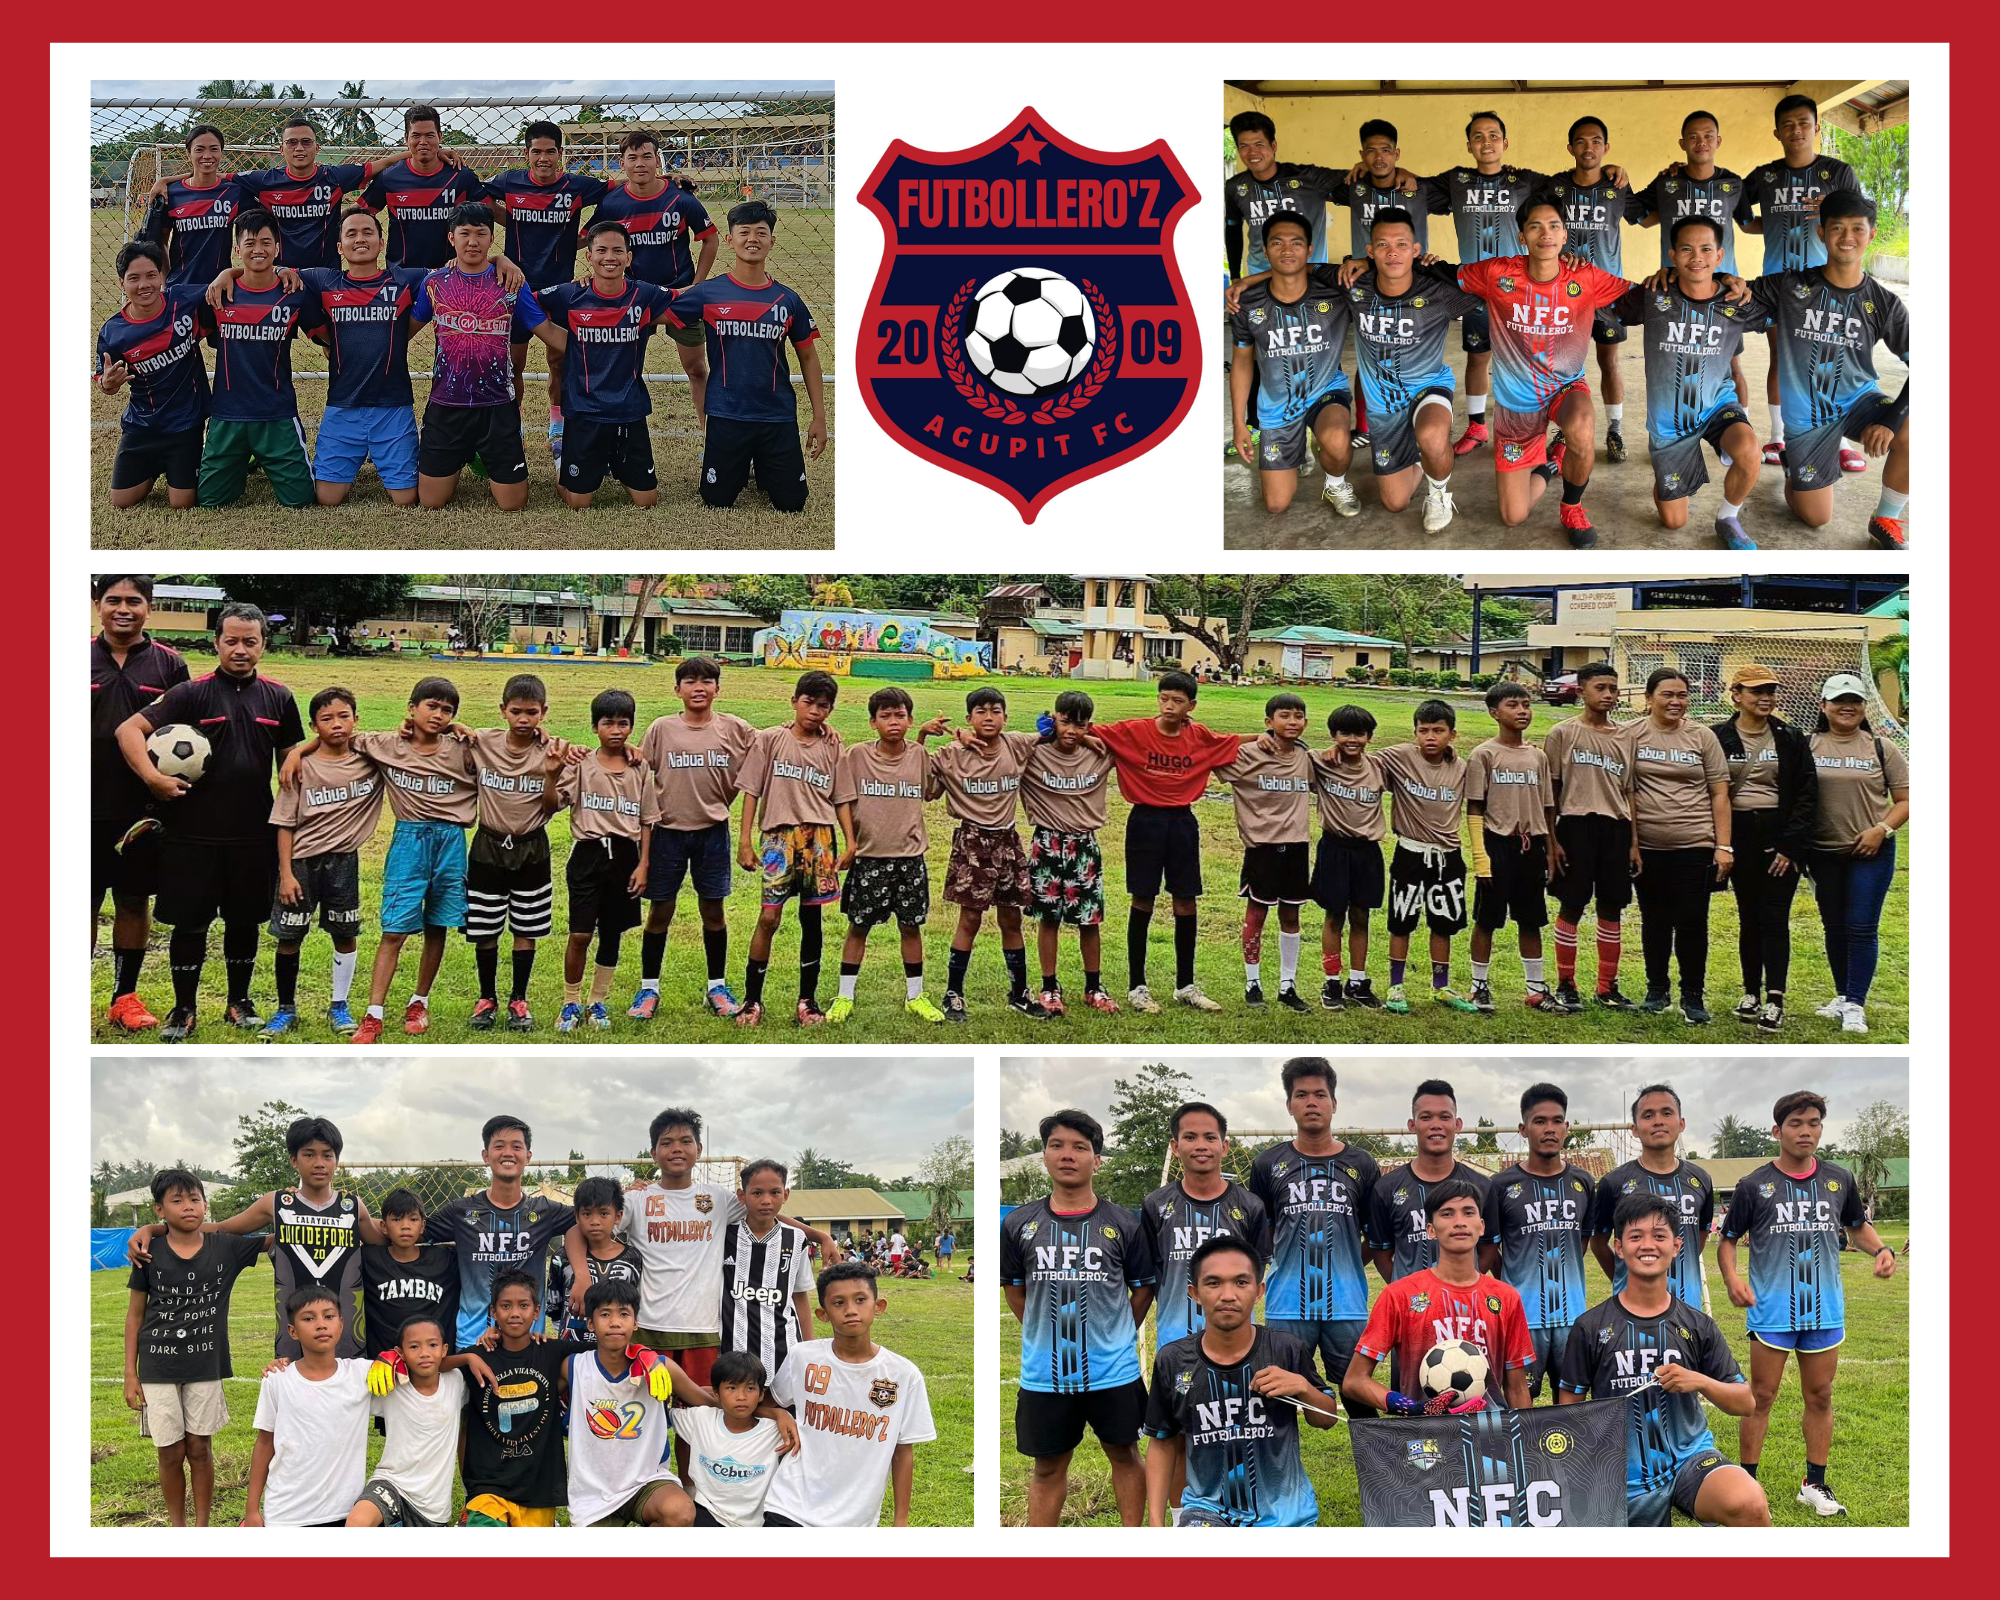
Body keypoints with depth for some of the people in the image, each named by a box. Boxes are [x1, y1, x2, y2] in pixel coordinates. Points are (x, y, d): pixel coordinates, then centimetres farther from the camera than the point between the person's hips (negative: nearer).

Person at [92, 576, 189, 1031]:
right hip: (88, 806, 0)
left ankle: (125, 997, 19)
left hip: (144, 809, 1)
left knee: (134, 903, 8)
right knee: (83, 905, 4)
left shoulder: (168, 664, 3)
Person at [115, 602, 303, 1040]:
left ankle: (240, 1002, 27)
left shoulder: (278, 698, 5)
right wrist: (153, 778, -21)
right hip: (193, 834, -3)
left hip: (254, 834, 3)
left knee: (245, 921, 12)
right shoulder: (191, 693, -6)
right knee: (190, 923, 4)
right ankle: (184, 1009, 16)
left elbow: (290, 759, 15)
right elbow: (129, 730, -9)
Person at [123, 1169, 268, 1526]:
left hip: (206, 1366, 1)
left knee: (200, 1448, 6)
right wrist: (130, 1374, 0)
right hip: (159, 1367, -1)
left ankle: (202, 1529, 19)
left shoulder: (225, 1247, -2)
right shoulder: (150, 1254, -4)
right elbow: (135, 1315, 2)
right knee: (171, 1453, 5)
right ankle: (178, 1529, 21)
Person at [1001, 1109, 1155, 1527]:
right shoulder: (1018, 1223, 0)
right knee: (1048, 1467, 10)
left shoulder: (1123, 1225, -3)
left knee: (1124, 1454, 12)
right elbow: (1014, 1288, 11)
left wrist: (1119, 1336, 3)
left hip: (1114, 1370, -1)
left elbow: (1145, 1287, 7)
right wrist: (1041, 1335, 6)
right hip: (1044, 1374, 1)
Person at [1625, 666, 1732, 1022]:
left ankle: (1693, 996, 10)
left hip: (1695, 845, 0)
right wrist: (1630, 844, -5)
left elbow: (1720, 794, 4)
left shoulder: (1702, 737, 4)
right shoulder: (1632, 735, 1)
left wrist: (1724, 846, -2)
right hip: (1648, 846, 0)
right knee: (1655, 922, 11)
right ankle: (1657, 989, 26)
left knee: (1693, 922, -1)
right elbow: (1625, 792, 0)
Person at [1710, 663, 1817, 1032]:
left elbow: (1807, 795, 1)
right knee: (1749, 919, 8)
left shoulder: (1790, 739, 3)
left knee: (1775, 919, -6)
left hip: (1780, 839, -1)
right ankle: (1751, 994, 17)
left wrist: (1791, 846, -7)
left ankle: (1774, 1001, -9)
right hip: (1740, 838, 1)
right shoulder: (1718, 738, 2)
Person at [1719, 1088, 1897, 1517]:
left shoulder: (1840, 1180, 4)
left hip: (1825, 1309, 3)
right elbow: (1728, 1240, 1)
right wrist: (1732, 1277, -17)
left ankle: (1815, 1484, 21)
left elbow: (1858, 1225, 19)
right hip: (1771, 1310, -3)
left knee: (1820, 1397, 9)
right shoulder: (1754, 1185, -5)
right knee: (1762, 1397, 1)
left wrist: (1881, 1249, -1)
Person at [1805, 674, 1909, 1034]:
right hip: (1823, 854, 2)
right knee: (1834, 927, 12)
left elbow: (1905, 800, 2)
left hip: (1871, 854, -2)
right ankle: (1842, 995, 26)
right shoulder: (1808, 746, 1)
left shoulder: (1881, 748, 0)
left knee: (1862, 928, -5)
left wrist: (1881, 829, -13)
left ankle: (1855, 1004, 1)